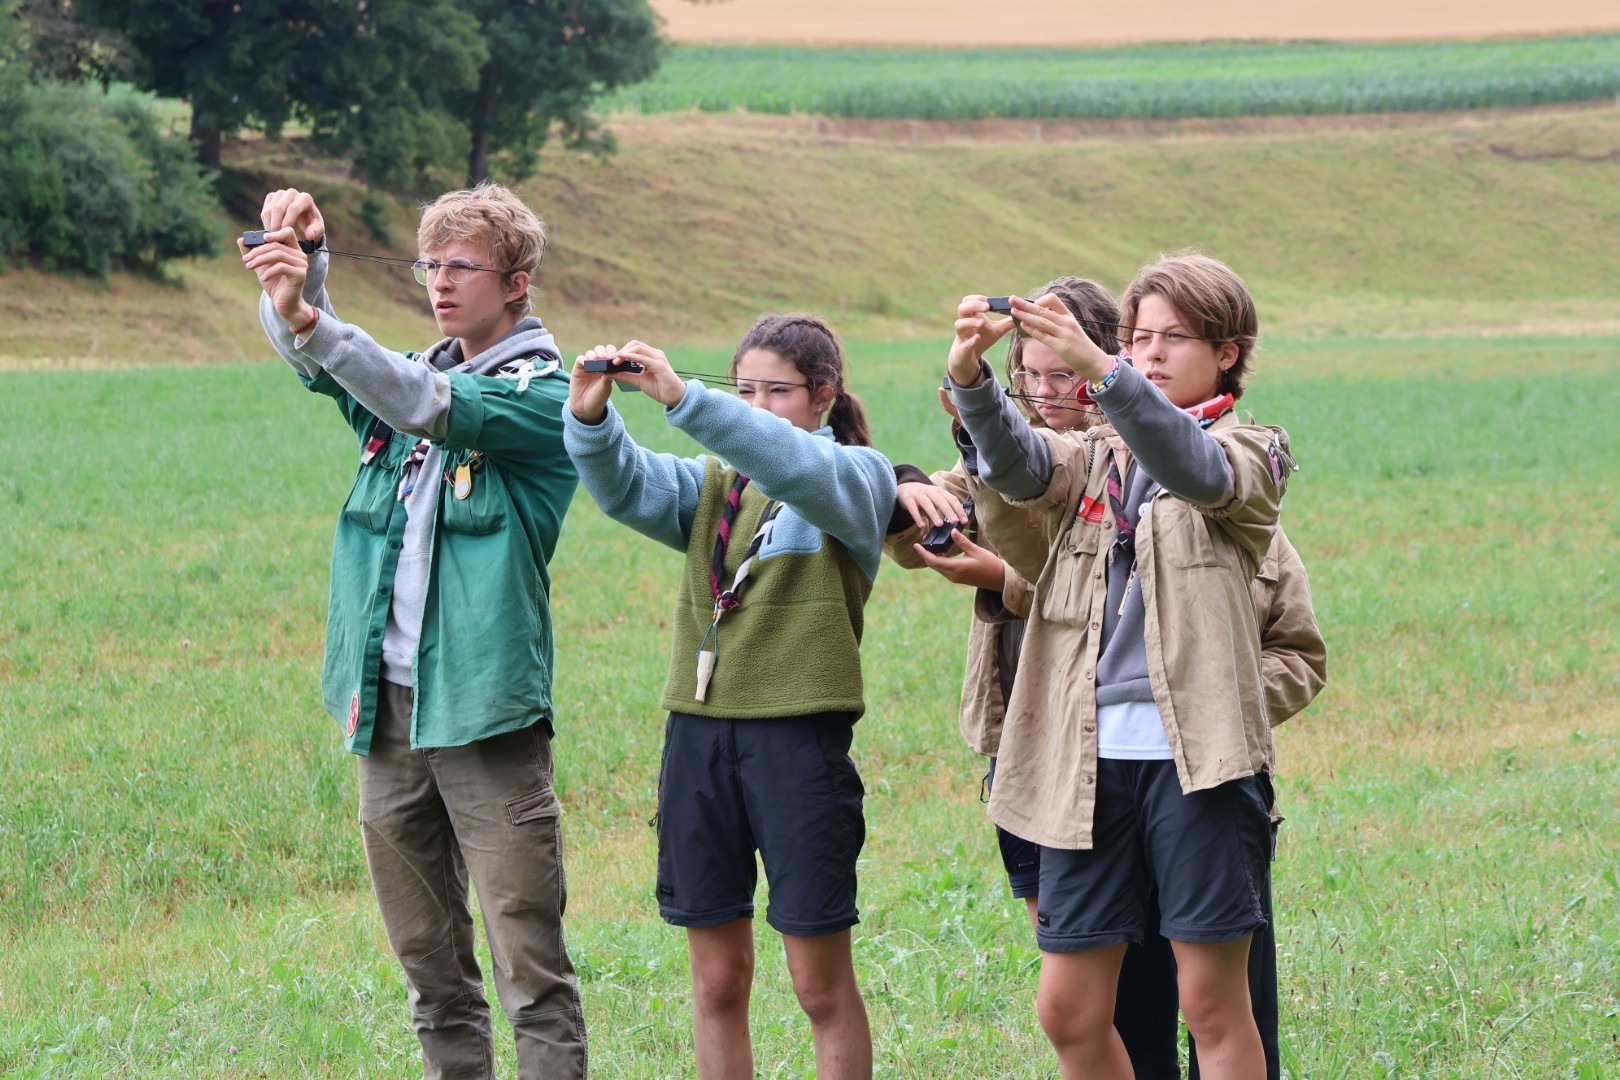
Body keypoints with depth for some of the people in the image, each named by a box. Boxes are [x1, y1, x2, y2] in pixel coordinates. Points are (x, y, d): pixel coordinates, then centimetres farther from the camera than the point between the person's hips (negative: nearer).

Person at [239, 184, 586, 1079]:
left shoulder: (544, 394, -4)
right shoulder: (413, 372, 17)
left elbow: (431, 407, -22)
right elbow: (308, 356, 1)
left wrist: (309, 317, -34)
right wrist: (303, 255, -20)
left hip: (483, 710, -6)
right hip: (387, 703, 7)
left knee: (529, 962, -7)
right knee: (428, 963, 12)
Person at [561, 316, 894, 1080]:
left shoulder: (858, 478, 1)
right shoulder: (714, 485, 15)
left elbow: (792, 464, -21)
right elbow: (626, 488, -3)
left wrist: (681, 398, -33)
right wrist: (590, 416, -25)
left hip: (801, 736, -5)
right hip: (699, 732, 5)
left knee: (820, 981, 0)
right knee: (717, 977, 8)